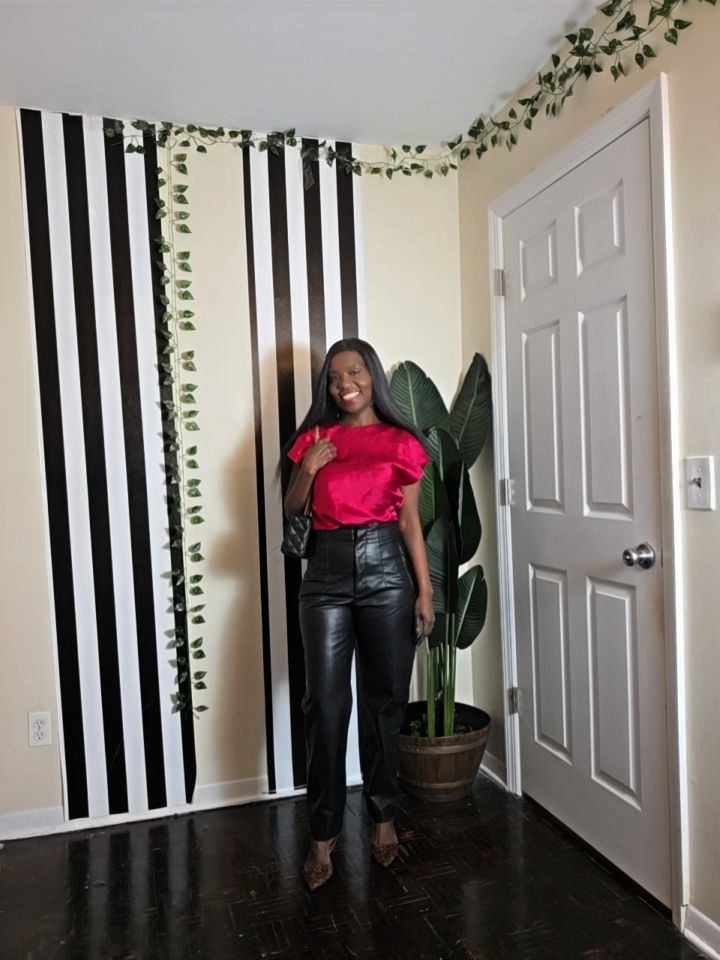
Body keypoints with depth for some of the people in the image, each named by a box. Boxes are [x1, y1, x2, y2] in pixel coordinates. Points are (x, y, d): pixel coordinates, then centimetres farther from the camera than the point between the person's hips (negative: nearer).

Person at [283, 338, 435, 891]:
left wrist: (425, 589, -2)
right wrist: (307, 469, -6)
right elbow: (293, 510, 13)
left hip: (385, 567, -1)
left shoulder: (401, 442, 4)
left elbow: (410, 520, 3)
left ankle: (383, 816, 27)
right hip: (328, 569, 1)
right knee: (326, 703, 0)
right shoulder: (316, 438, 9)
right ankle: (323, 835, 14)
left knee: (384, 698, 8)